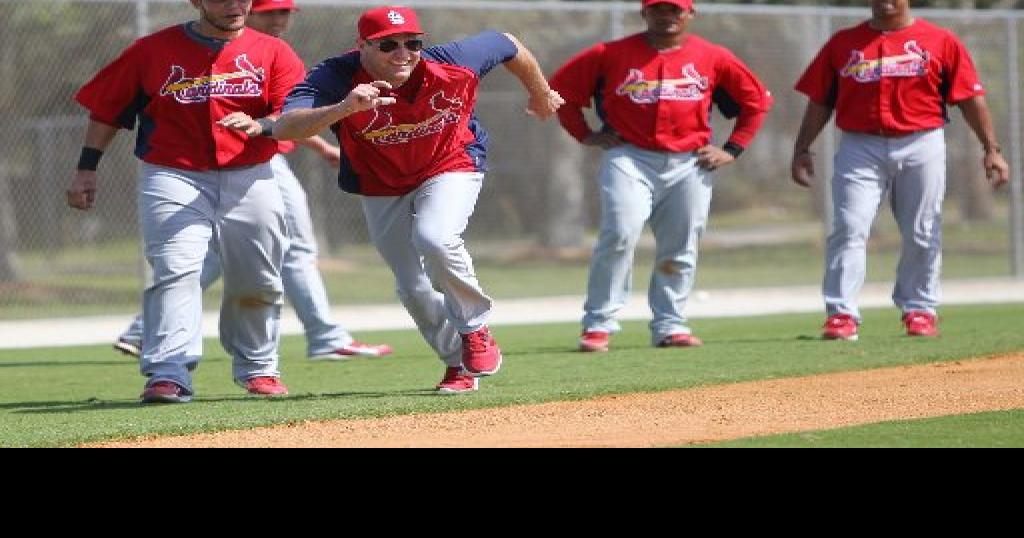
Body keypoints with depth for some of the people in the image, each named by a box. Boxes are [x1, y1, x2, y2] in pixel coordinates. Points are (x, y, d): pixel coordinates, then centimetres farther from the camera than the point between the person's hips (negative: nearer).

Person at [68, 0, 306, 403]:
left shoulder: (272, 52, 5)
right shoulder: (153, 51, 4)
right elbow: (106, 109, 9)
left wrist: (260, 125, -28)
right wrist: (86, 169, 3)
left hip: (250, 179, 2)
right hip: (173, 177, -2)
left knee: (257, 282, 9)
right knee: (175, 271, -19)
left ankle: (257, 368, 30)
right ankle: (169, 374, -26)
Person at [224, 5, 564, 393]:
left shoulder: (453, 64, -26)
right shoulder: (335, 80, -30)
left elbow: (508, 45, -6)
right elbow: (284, 128, -46)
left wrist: (541, 95, 13)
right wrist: (344, 109, -62)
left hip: (450, 168, -2)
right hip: (381, 189, 2)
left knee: (433, 239, -30)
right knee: (414, 289, 6)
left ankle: (475, 329, -6)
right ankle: (460, 365, 31)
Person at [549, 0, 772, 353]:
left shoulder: (712, 58, 5)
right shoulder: (612, 55, 0)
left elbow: (756, 99, 14)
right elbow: (561, 88, 7)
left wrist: (732, 149, 7)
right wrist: (585, 136, 1)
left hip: (689, 165, 3)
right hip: (629, 160, -3)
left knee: (680, 250, 3)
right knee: (620, 235, -18)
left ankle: (670, 326, 14)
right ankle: (599, 324, -12)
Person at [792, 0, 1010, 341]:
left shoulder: (940, 42, 4)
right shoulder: (843, 44, 8)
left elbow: (971, 98, 2)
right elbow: (820, 102, 10)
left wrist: (992, 149, -3)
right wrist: (802, 150, 4)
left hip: (921, 147, 0)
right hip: (860, 149, 0)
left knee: (922, 236, 4)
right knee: (849, 229, -9)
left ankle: (919, 310, 16)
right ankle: (841, 314, -10)